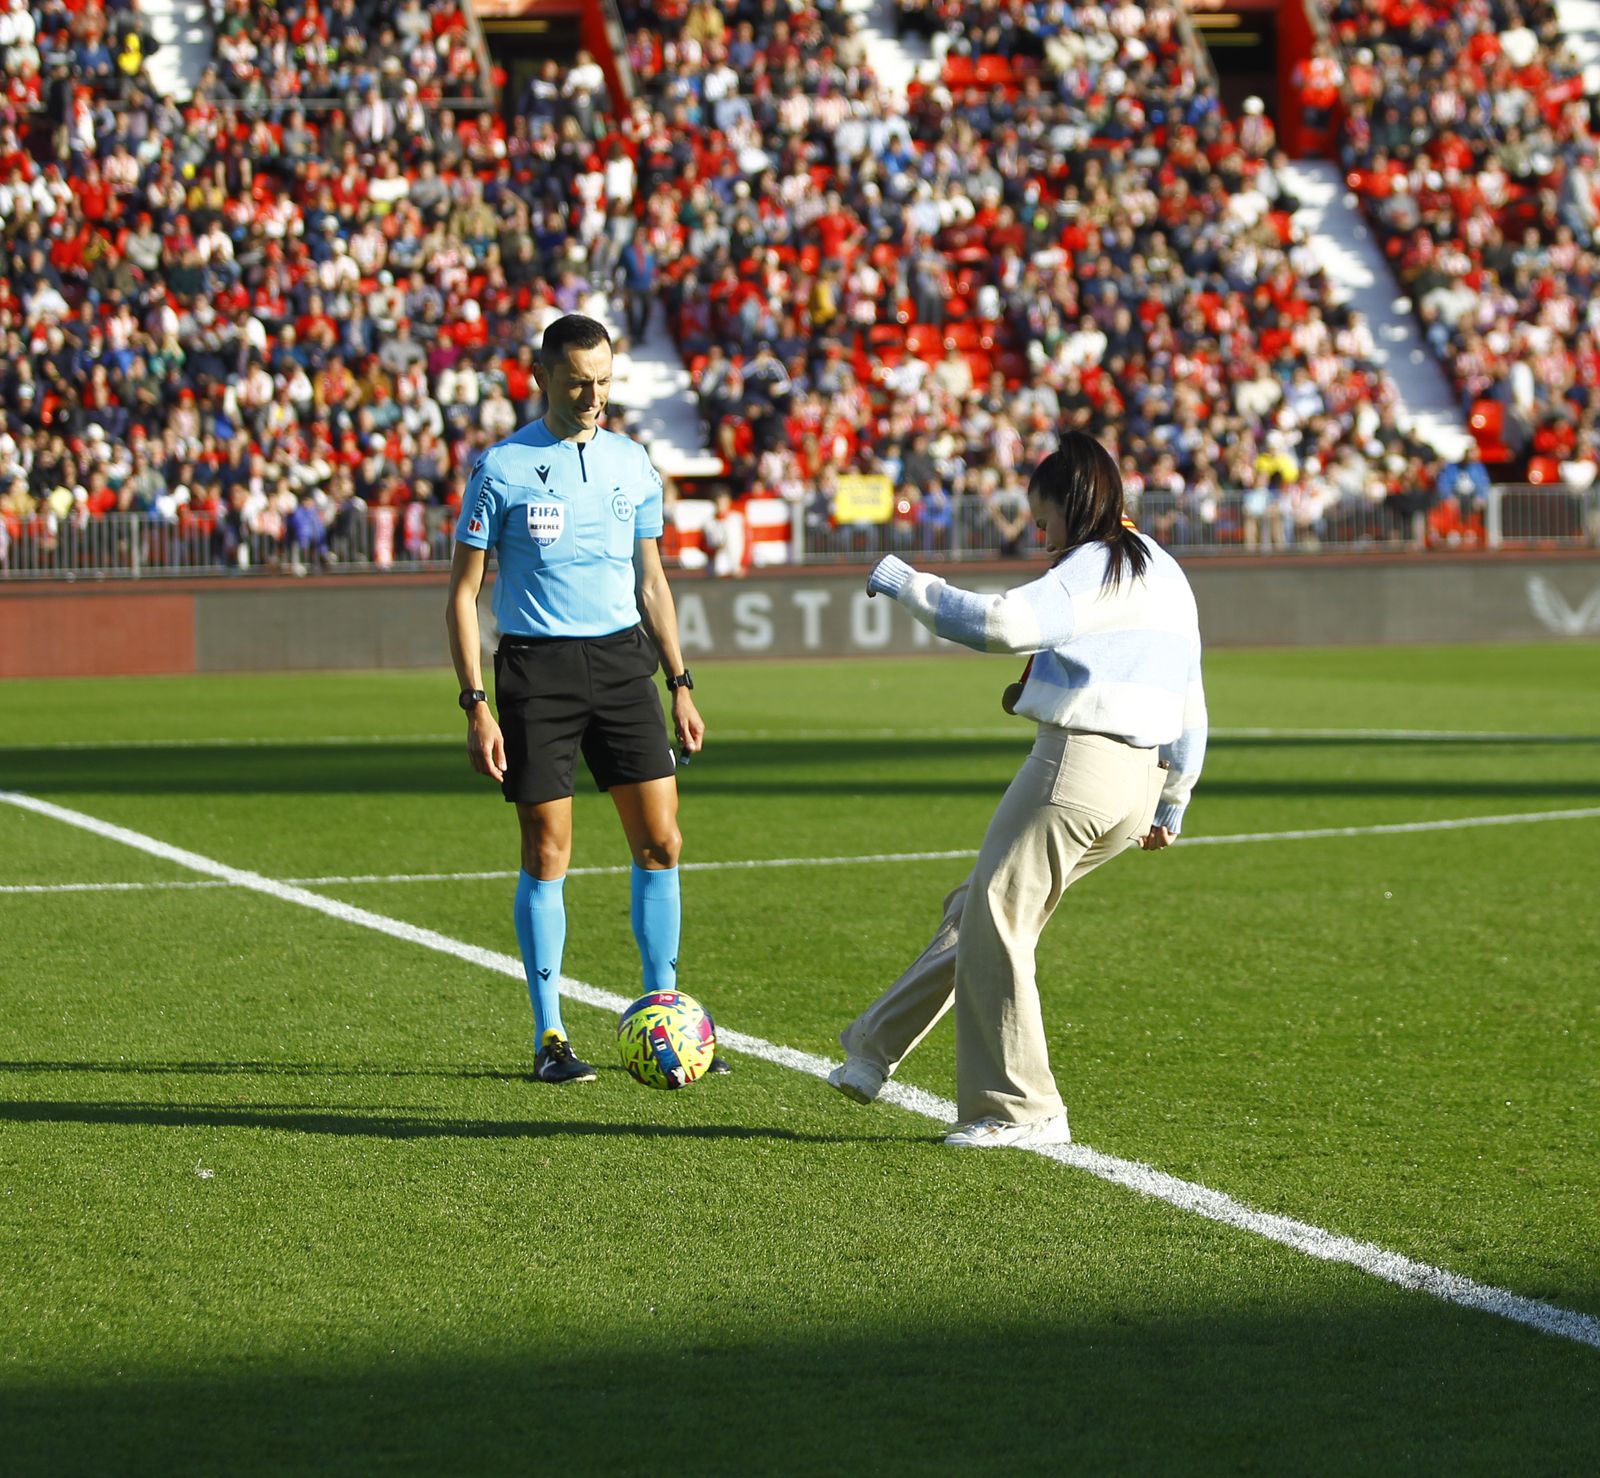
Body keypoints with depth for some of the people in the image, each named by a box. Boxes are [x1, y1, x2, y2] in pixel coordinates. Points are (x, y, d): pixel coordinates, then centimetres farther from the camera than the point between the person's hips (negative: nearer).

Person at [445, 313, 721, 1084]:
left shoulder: (631, 463, 9)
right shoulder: (502, 468, -4)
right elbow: (463, 592, -2)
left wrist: (680, 686, 13)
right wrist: (476, 705, -9)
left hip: (622, 659, 4)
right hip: (536, 668, -4)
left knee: (660, 841, -1)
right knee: (547, 853, -2)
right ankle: (550, 1036, 7)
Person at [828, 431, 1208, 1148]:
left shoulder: (1093, 570, -10)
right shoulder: (1162, 574, 21)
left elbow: (1000, 623, -25)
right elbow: (1190, 705, 24)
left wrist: (905, 583, -12)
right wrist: (1172, 805, 31)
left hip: (1078, 763, -10)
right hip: (1139, 781, 10)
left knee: (993, 923, -2)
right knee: (976, 909, 16)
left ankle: (1018, 1108, 2)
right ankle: (874, 1049, 21)